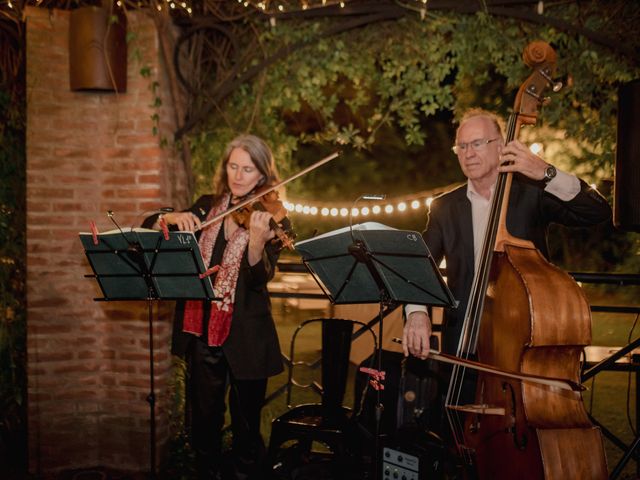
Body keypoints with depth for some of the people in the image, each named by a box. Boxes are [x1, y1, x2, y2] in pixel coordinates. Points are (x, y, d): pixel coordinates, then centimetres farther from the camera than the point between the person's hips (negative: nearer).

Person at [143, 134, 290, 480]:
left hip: (245, 337, -3)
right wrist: (172, 218, -16)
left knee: (246, 429, 8)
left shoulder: (271, 219, -5)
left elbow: (260, 278, -18)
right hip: (201, 331, 4)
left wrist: (257, 239, -37)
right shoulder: (207, 207, 7)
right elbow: (150, 227, 4)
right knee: (204, 424, 14)